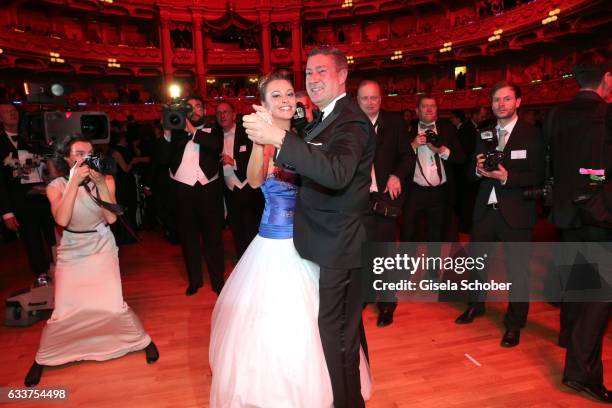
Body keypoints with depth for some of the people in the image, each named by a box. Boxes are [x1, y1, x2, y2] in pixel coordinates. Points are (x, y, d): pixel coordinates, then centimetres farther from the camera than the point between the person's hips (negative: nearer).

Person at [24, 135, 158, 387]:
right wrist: (74, 182, -27)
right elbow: (62, 220, -24)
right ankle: (42, 358, 28)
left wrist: (100, 183, -24)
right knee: (64, 312, 0)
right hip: (71, 254, 1)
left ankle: (142, 340, 18)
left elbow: (111, 218, -16)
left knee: (114, 307, -9)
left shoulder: (106, 180, -6)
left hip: (102, 250, 0)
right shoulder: (57, 186, -7)